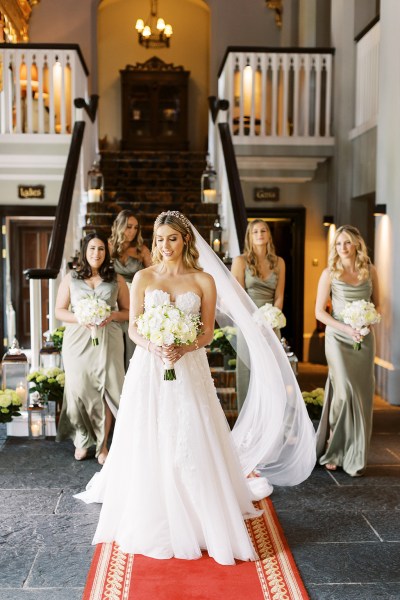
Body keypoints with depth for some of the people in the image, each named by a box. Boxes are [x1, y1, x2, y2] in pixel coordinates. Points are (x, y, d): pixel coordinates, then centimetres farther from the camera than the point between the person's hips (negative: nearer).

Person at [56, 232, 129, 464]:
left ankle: (102, 445, 12)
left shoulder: (117, 280, 7)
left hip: (107, 341, 0)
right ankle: (82, 441, 19)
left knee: (105, 390, -1)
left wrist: (112, 315, -11)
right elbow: (60, 311, 7)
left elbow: (128, 312, 10)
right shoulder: (71, 278, 7)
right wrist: (80, 318, -11)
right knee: (80, 390, 0)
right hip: (78, 341, 0)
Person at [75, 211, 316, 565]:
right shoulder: (143, 278, 5)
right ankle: (151, 519, 19)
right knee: (149, 445, 4)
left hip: (190, 370, -1)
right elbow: (133, 328, 2)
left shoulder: (205, 280, 3)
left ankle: (198, 517, 15)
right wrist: (154, 347, -18)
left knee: (192, 443, -1)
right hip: (149, 369, 1)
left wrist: (182, 349, -17)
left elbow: (208, 333, 1)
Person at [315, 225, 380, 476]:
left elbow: (377, 305, 14)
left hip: (365, 338, 3)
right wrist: (346, 328, -14)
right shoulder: (330, 273, -2)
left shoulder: (370, 271, 6)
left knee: (363, 394, 1)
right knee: (345, 392, -14)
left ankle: (355, 456, 14)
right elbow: (320, 312, -2)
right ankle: (334, 450, 7)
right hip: (338, 338, -3)